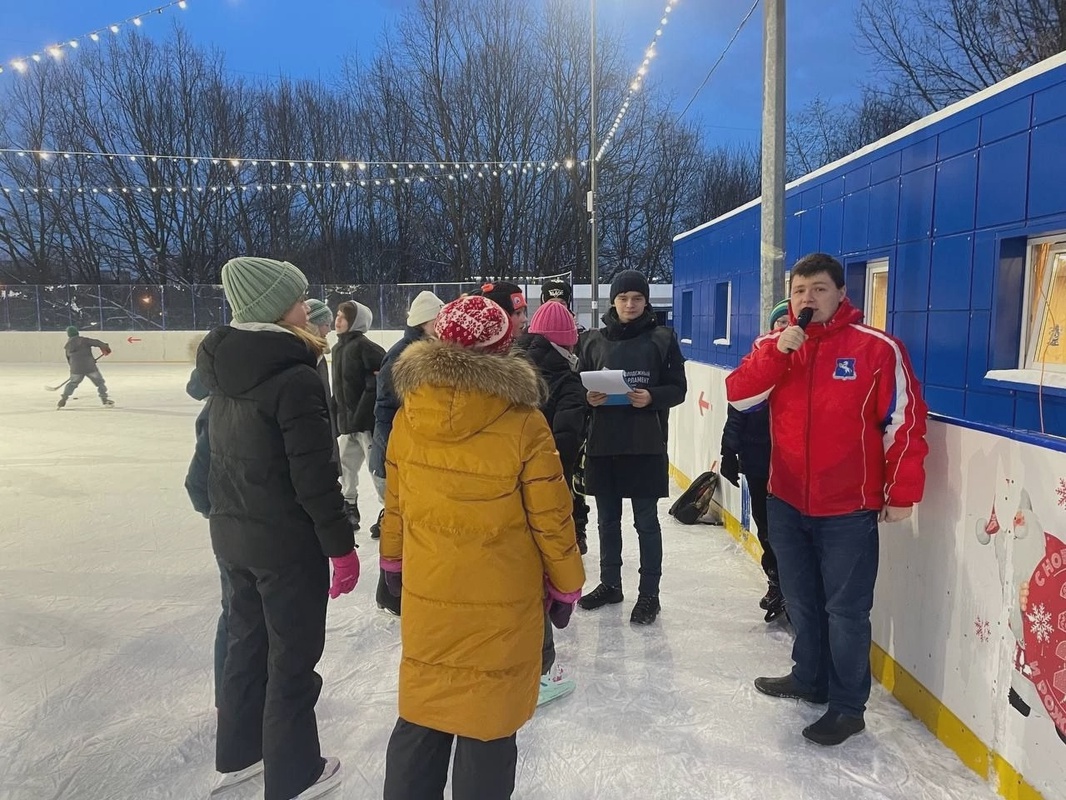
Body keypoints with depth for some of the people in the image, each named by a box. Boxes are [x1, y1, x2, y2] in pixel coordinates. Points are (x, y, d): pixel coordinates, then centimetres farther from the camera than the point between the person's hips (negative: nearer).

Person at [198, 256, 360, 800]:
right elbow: (314, 478, -21)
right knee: (292, 656, 9)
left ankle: (238, 753, 42)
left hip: (230, 532, 8)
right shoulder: (296, 378, -23)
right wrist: (342, 545, -12)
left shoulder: (222, 365, 2)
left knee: (247, 639, 24)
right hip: (288, 541, -8)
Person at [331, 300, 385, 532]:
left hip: (368, 419, -8)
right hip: (346, 421, 9)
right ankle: (349, 508, 31)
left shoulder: (364, 346, -14)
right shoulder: (337, 348, 13)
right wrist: (336, 415, 15)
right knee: (346, 465, 16)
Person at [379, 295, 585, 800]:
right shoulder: (523, 424, -18)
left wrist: (394, 561, 22)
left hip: (426, 595, 4)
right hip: (502, 603, -3)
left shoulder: (409, 414, -7)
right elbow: (551, 520, -10)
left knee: (420, 719, 20)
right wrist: (566, 586, 5)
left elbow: (394, 502, 5)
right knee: (488, 726, 14)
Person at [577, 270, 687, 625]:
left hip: (646, 445, -3)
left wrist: (652, 397, -19)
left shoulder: (662, 339, -1)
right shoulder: (593, 341, 6)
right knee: (607, 519, 15)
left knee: (646, 520, 4)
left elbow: (678, 388, -1)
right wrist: (588, 397, -12)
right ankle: (610, 583, 31)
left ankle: (649, 593, 17)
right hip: (602, 443, 4)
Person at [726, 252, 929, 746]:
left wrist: (901, 493, -7)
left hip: (849, 509, -5)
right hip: (787, 503, 5)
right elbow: (738, 395, -9)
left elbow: (905, 423, -7)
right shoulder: (773, 347, 4)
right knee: (802, 601, 19)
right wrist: (777, 352, -20)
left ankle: (848, 707, 19)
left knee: (846, 609, 3)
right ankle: (810, 678, 38)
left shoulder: (877, 348, -9)